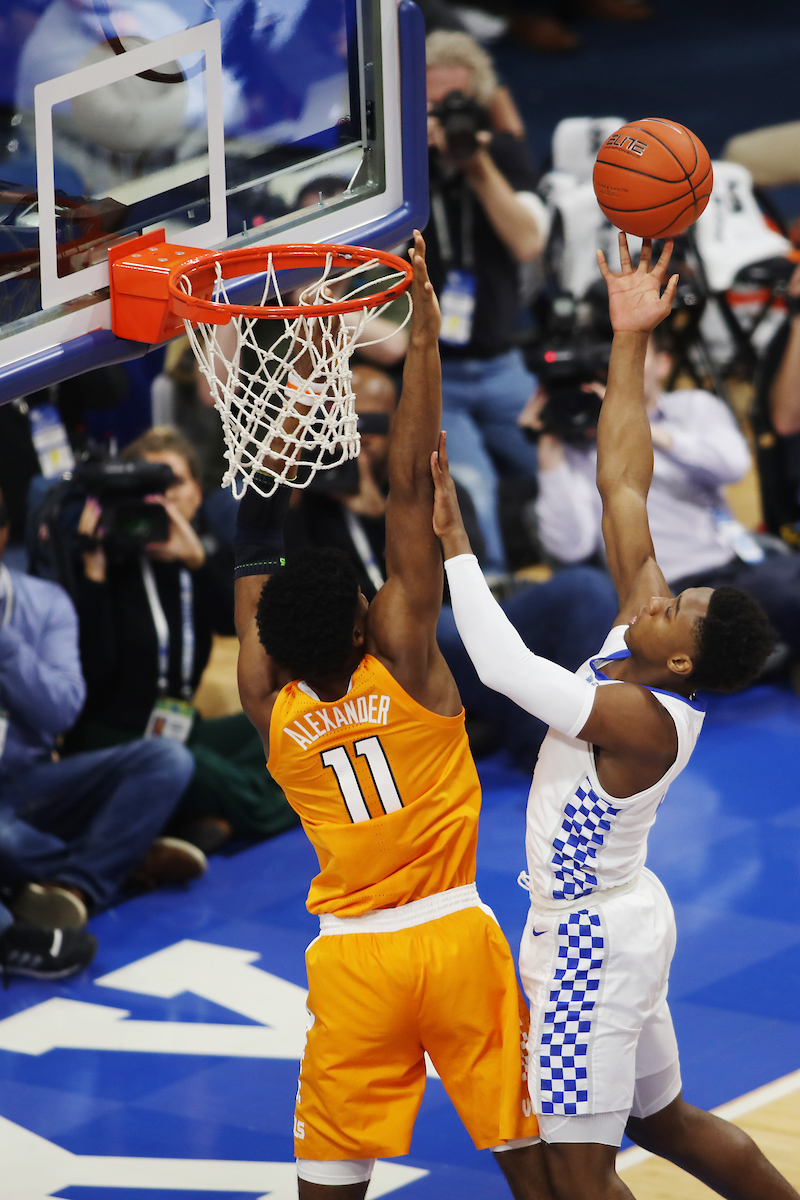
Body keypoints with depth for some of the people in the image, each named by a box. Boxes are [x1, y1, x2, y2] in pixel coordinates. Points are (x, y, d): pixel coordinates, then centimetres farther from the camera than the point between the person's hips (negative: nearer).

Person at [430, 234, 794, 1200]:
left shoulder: (641, 715, -26)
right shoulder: (635, 636, -4)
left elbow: (504, 667, -34)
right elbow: (622, 482, -3)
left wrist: (454, 546, -29)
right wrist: (628, 343, -6)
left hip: (590, 936, -10)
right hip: (615, 915, 10)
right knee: (663, 1120, 24)